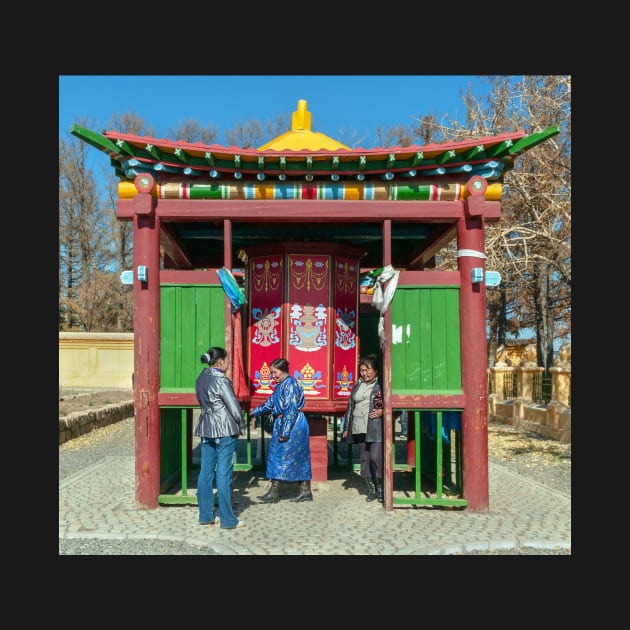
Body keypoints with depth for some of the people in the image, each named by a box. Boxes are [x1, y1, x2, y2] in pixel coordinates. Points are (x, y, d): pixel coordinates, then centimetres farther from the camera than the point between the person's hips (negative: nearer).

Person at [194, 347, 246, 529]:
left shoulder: (201, 377, 8)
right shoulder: (221, 380, -15)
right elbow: (234, 407, -14)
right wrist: (241, 426, 2)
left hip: (206, 429, 8)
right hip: (225, 430, -8)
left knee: (206, 472, 11)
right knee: (223, 474, -2)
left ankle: (206, 515, 20)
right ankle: (227, 520, 6)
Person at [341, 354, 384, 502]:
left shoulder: (381, 385, -2)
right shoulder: (356, 386, 15)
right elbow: (350, 407, 18)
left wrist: (382, 412, -16)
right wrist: (346, 428, 16)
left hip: (376, 428, -6)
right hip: (360, 428, 6)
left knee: (376, 457, -11)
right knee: (364, 459, 8)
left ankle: (380, 487, 8)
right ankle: (371, 488, 20)